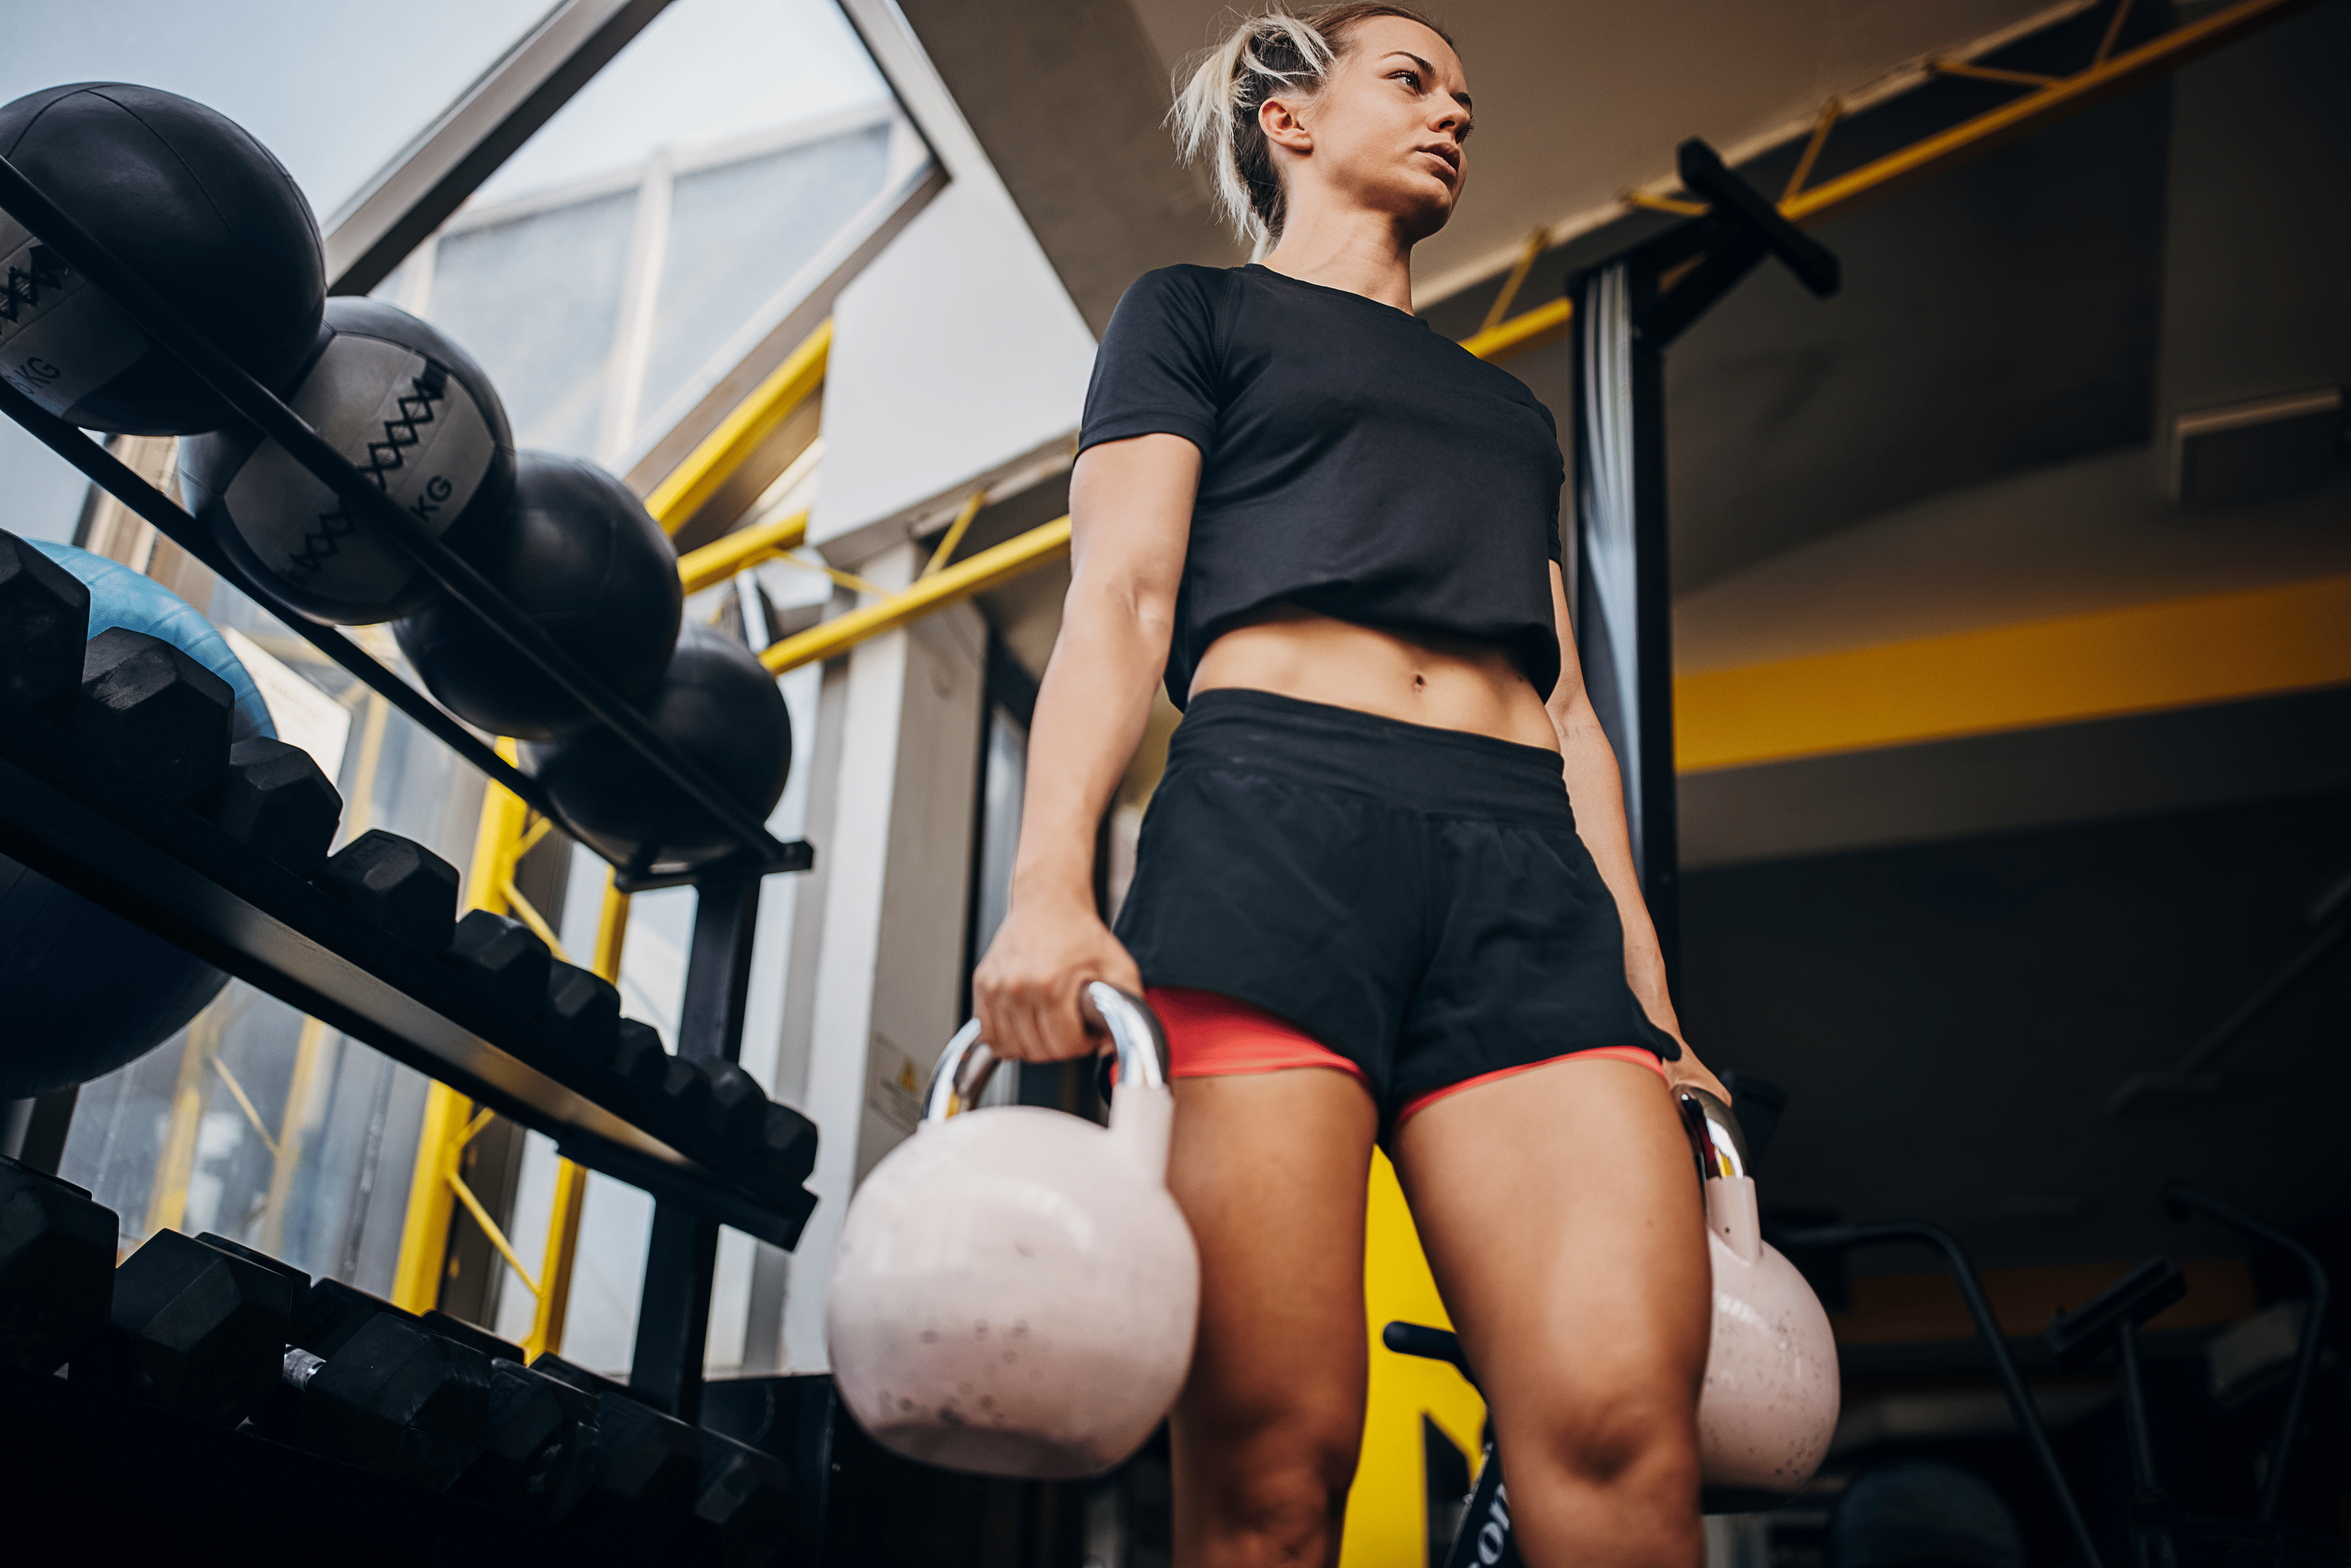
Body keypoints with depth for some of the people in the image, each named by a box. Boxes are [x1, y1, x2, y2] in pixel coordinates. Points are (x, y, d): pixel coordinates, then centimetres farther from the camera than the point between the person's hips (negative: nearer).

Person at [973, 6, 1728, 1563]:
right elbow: (1121, 600, 6)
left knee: (1626, 1428, -17)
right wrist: (1051, 883, -11)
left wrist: (1651, 1004, 15)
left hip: (1525, 867, 4)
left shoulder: (1511, 409, 35)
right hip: (1271, 821, -4)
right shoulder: (1198, 312, 22)